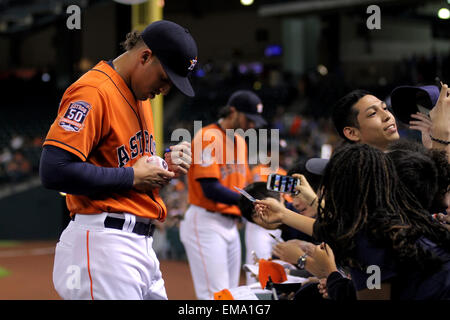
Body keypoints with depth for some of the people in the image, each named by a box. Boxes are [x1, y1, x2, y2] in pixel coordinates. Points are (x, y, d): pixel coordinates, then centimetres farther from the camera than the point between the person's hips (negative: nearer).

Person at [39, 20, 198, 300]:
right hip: (102, 245, -9)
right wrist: (132, 177, -15)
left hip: (142, 245, 10)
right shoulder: (94, 91, -13)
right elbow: (54, 171, -23)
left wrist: (165, 165, 7)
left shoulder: (140, 95, 18)